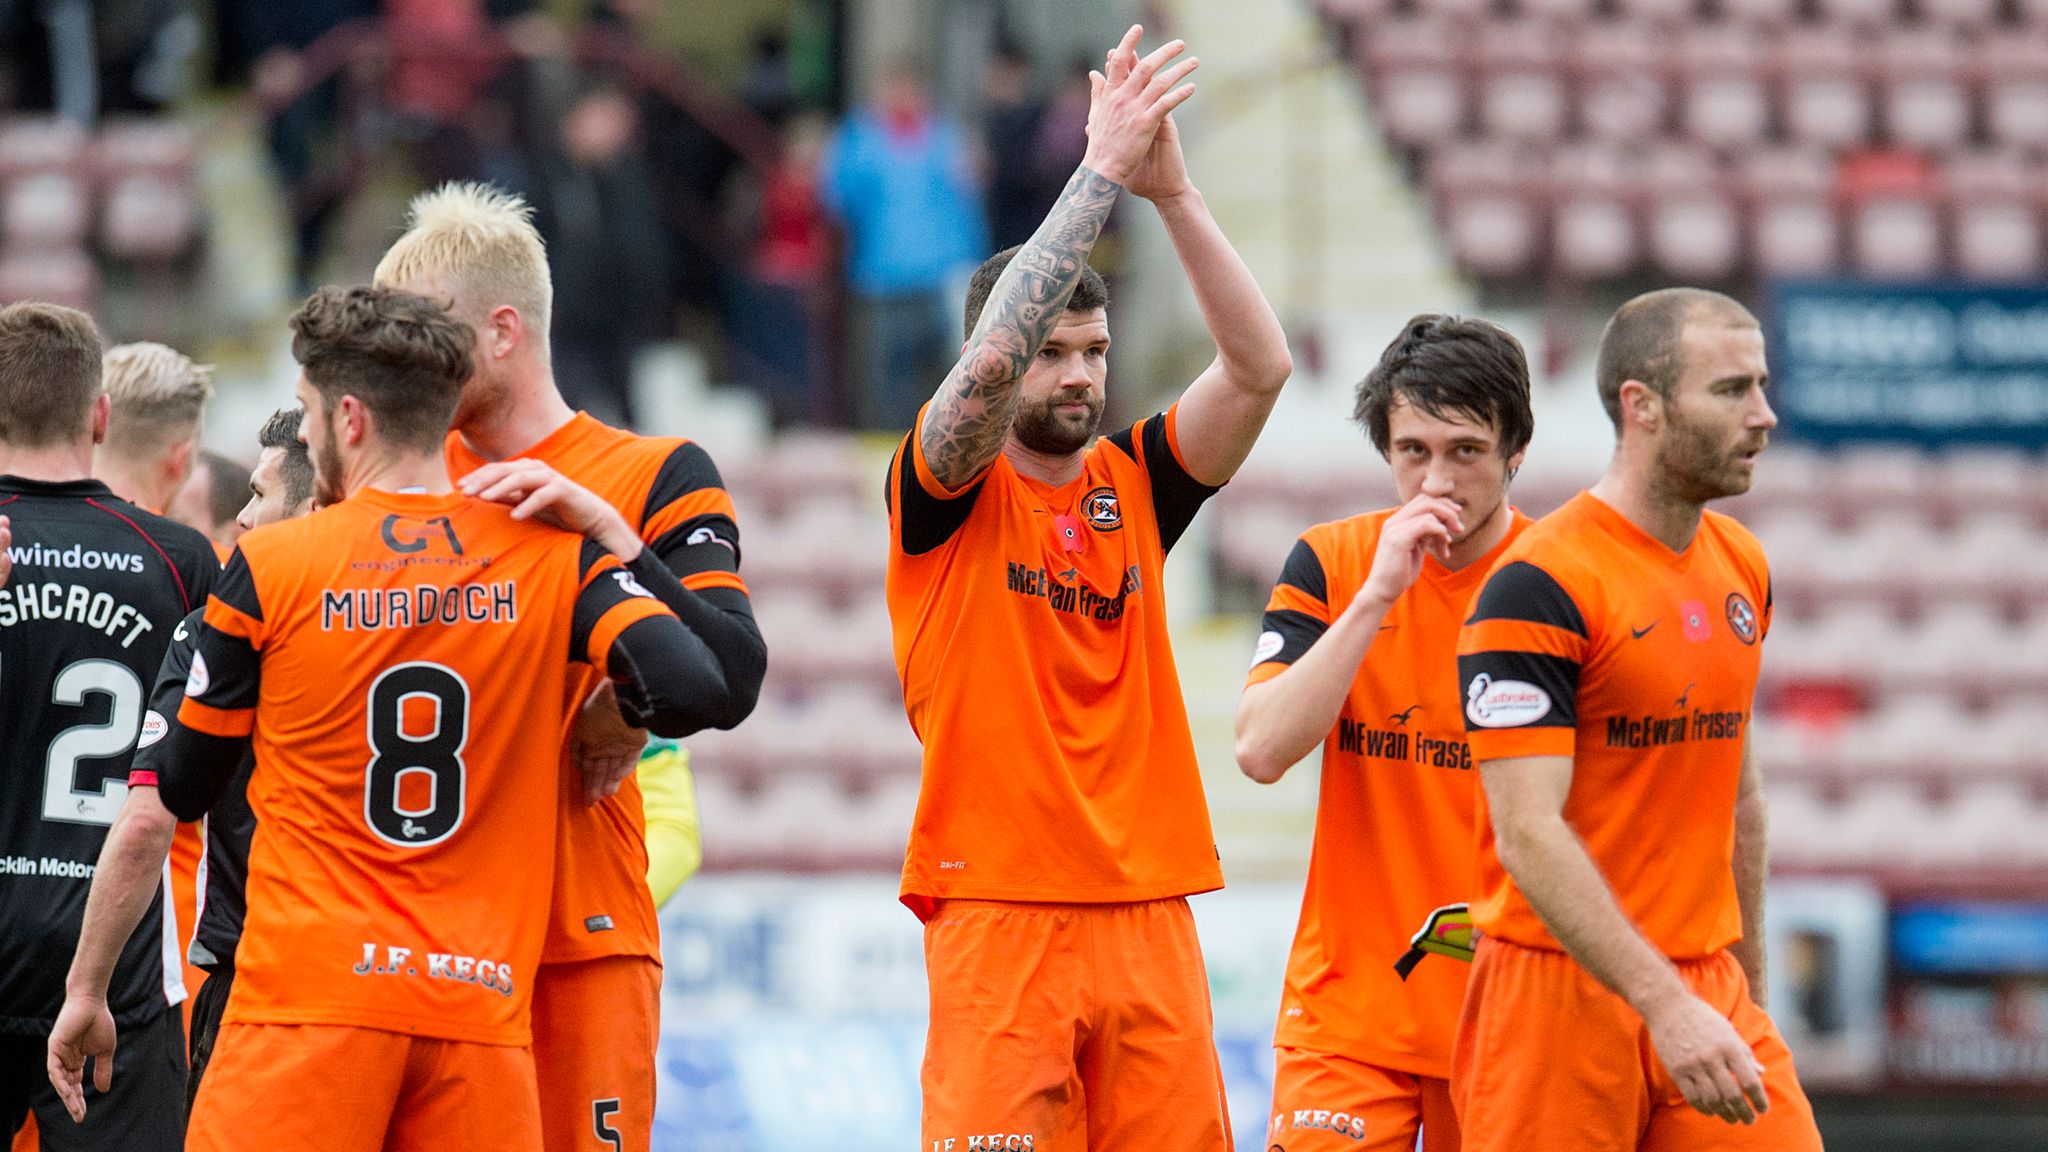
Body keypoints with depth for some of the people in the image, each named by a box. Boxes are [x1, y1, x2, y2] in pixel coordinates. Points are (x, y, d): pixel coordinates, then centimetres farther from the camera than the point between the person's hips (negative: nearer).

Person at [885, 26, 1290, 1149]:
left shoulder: (1133, 484, 11)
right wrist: (1103, 170, -19)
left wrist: (1172, 191, -10)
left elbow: (1260, 367, -1)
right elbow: (988, 360, -19)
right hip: (998, 914, -4)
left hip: (1147, 917, 4)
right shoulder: (945, 492, 0)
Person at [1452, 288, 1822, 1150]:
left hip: (1710, 989, 6)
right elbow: (1528, 832, -20)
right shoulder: (1539, 584, -14)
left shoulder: (1741, 566, 11)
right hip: (1562, 989, -6)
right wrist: (1667, 1005, -25)